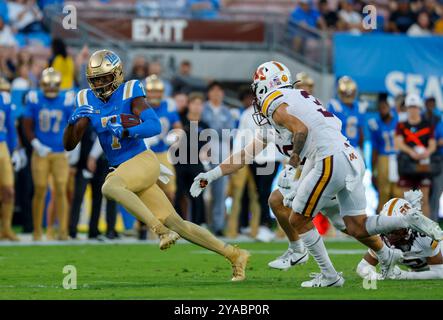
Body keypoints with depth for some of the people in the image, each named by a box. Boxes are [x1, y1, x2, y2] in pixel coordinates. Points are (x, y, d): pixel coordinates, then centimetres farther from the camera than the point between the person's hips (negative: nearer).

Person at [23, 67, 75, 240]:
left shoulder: (67, 99, -2)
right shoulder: (34, 99, -3)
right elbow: (27, 126, 2)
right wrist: (36, 145, -8)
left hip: (60, 153, 0)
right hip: (41, 153, 0)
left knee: (61, 190, -6)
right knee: (40, 191, 2)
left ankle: (63, 230, -5)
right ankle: (37, 231, 11)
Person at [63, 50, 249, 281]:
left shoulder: (129, 93, -9)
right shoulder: (87, 101, 6)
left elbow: (155, 126, -20)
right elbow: (69, 145, 5)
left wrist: (126, 132, -34)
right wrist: (74, 121, -14)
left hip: (143, 161, -6)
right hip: (122, 169, 6)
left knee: (109, 187, -35)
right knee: (176, 224, 2)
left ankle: (160, 229, -30)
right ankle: (234, 255, 9)